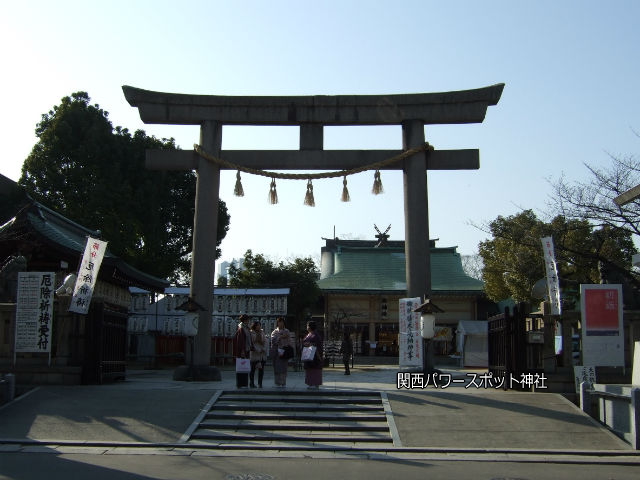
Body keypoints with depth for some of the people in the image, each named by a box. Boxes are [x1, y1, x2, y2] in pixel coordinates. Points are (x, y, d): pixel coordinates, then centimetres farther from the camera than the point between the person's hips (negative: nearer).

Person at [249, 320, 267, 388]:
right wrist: (258, 350, -13)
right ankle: (252, 383, 8)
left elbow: (265, 341, 9)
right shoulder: (251, 333, -4)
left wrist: (264, 349, -6)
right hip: (255, 353, -5)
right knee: (253, 369, 0)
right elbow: (252, 343, -10)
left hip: (263, 353, 5)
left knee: (261, 369, 3)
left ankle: (260, 384, 7)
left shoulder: (262, 333, 13)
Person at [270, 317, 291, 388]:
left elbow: (289, 342, 10)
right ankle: (278, 383, 1)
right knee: (277, 367, -4)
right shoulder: (274, 332, 10)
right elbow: (273, 340, -5)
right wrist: (281, 337, -14)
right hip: (276, 352, -1)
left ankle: (283, 383, 1)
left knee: (284, 368, -3)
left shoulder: (287, 332, 13)